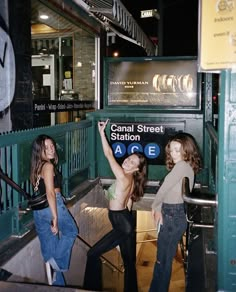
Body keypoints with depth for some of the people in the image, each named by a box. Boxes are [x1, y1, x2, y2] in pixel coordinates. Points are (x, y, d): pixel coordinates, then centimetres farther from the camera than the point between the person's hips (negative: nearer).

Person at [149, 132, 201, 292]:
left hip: (173, 216, -9)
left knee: (163, 259, 2)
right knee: (164, 257, 17)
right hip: (173, 214, 9)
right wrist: (160, 210, 4)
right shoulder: (187, 167, 13)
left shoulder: (182, 166, -17)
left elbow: (164, 187, -14)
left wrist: (154, 206, 2)